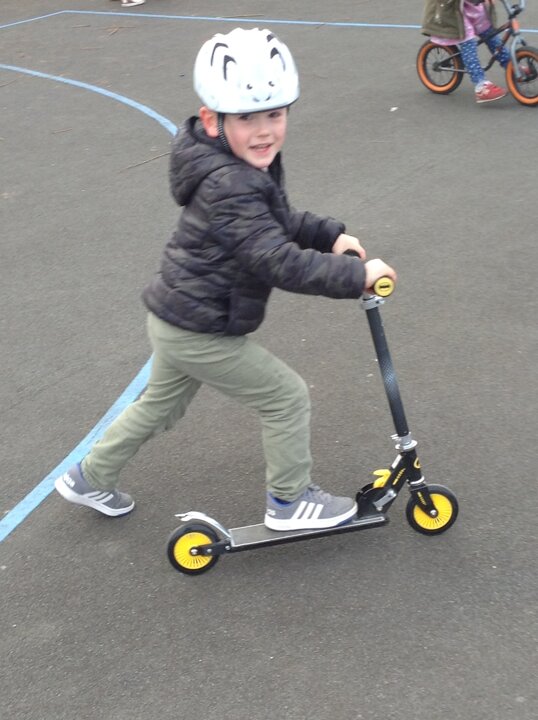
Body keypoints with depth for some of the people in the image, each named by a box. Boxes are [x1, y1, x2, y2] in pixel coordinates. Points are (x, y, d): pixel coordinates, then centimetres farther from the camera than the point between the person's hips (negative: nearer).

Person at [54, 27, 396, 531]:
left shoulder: (246, 168, 2)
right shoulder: (231, 188, -30)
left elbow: (279, 221, 16)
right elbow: (280, 263, -36)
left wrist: (329, 235, 2)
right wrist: (355, 276, -29)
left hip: (176, 319, 10)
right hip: (201, 334, -10)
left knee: (161, 404, 29)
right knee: (286, 396, 2)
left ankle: (89, 480, 45)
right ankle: (289, 501, 20)